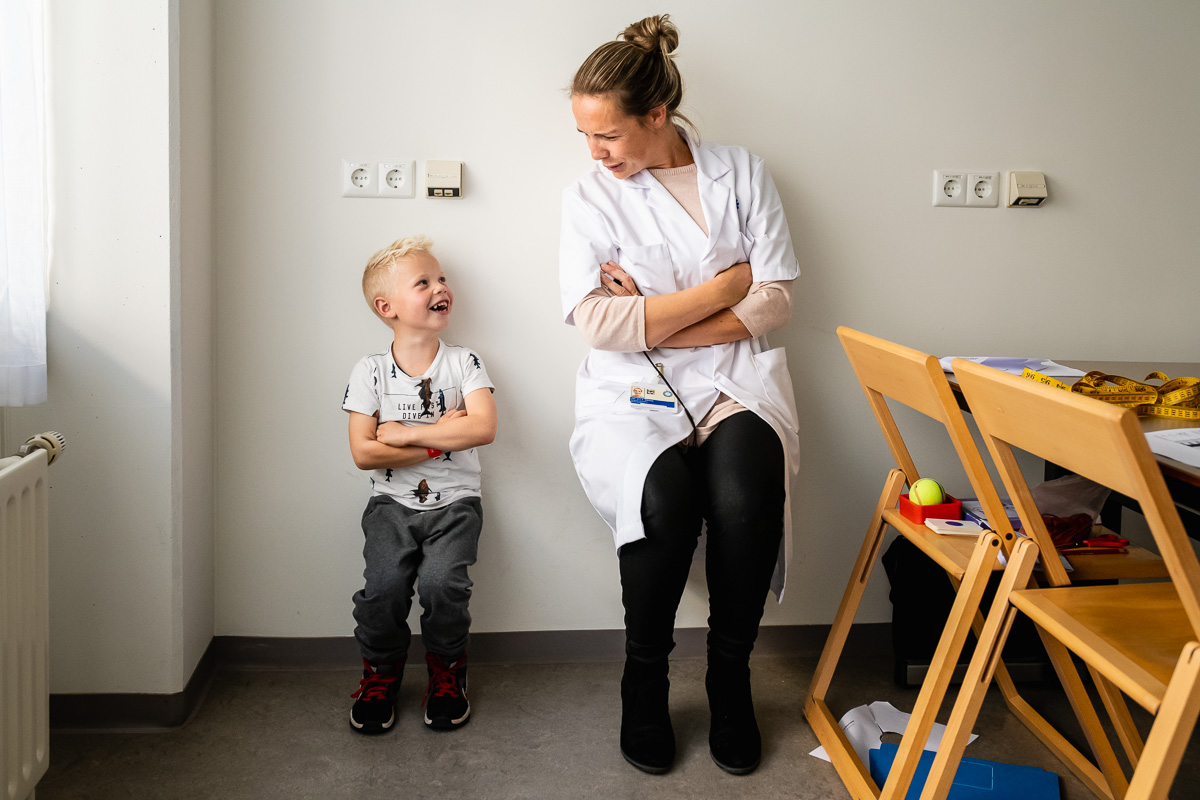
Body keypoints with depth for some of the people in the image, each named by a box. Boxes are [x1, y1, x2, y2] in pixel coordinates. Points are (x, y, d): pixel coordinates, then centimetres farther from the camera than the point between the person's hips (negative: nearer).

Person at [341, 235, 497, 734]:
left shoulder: (463, 363, 1)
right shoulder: (369, 372, 0)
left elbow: (483, 428, -16)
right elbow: (364, 453, -9)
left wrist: (405, 434, -16)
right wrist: (440, 438, -13)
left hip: (454, 502, 0)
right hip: (393, 503, 0)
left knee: (441, 581, -25)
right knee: (384, 585, -22)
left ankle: (447, 673, 4)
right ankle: (381, 673, 7)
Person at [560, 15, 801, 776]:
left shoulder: (742, 173, 7)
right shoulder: (589, 198, 4)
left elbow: (775, 299, 0)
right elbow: (600, 324, -8)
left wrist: (655, 318, -9)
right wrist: (726, 285, -8)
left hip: (735, 379, 1)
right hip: (635, 393, -1)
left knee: (743, 495, -32)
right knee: (665, 496, -33)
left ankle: (731, 677, -6)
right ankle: (645, 680, -7)